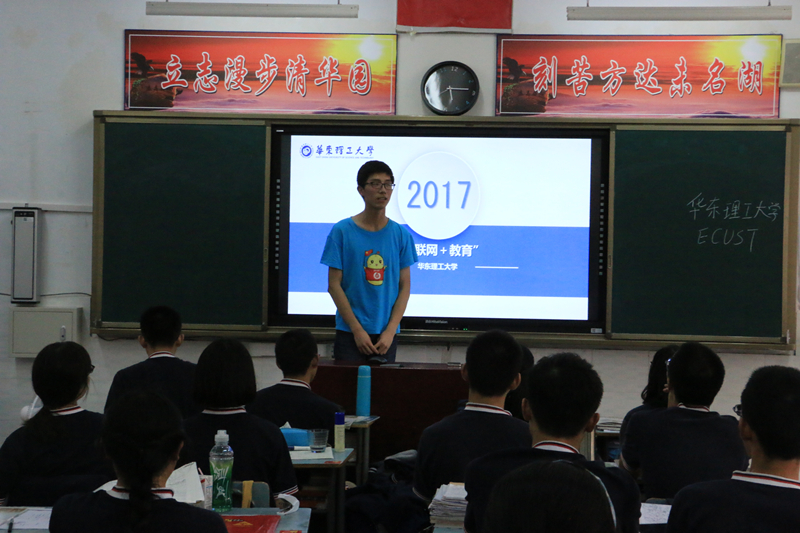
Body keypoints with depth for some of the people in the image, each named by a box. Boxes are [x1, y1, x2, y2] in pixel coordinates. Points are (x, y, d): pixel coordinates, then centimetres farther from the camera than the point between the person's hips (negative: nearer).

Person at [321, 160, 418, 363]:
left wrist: (390, 332, -7)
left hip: (386, 334, 2)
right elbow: (334, 285, -3)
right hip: (349, 332, -2)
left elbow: (405, 286, 4)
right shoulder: (342, 231, -2)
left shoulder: (401, 235, 5)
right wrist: (357, 330, -10)